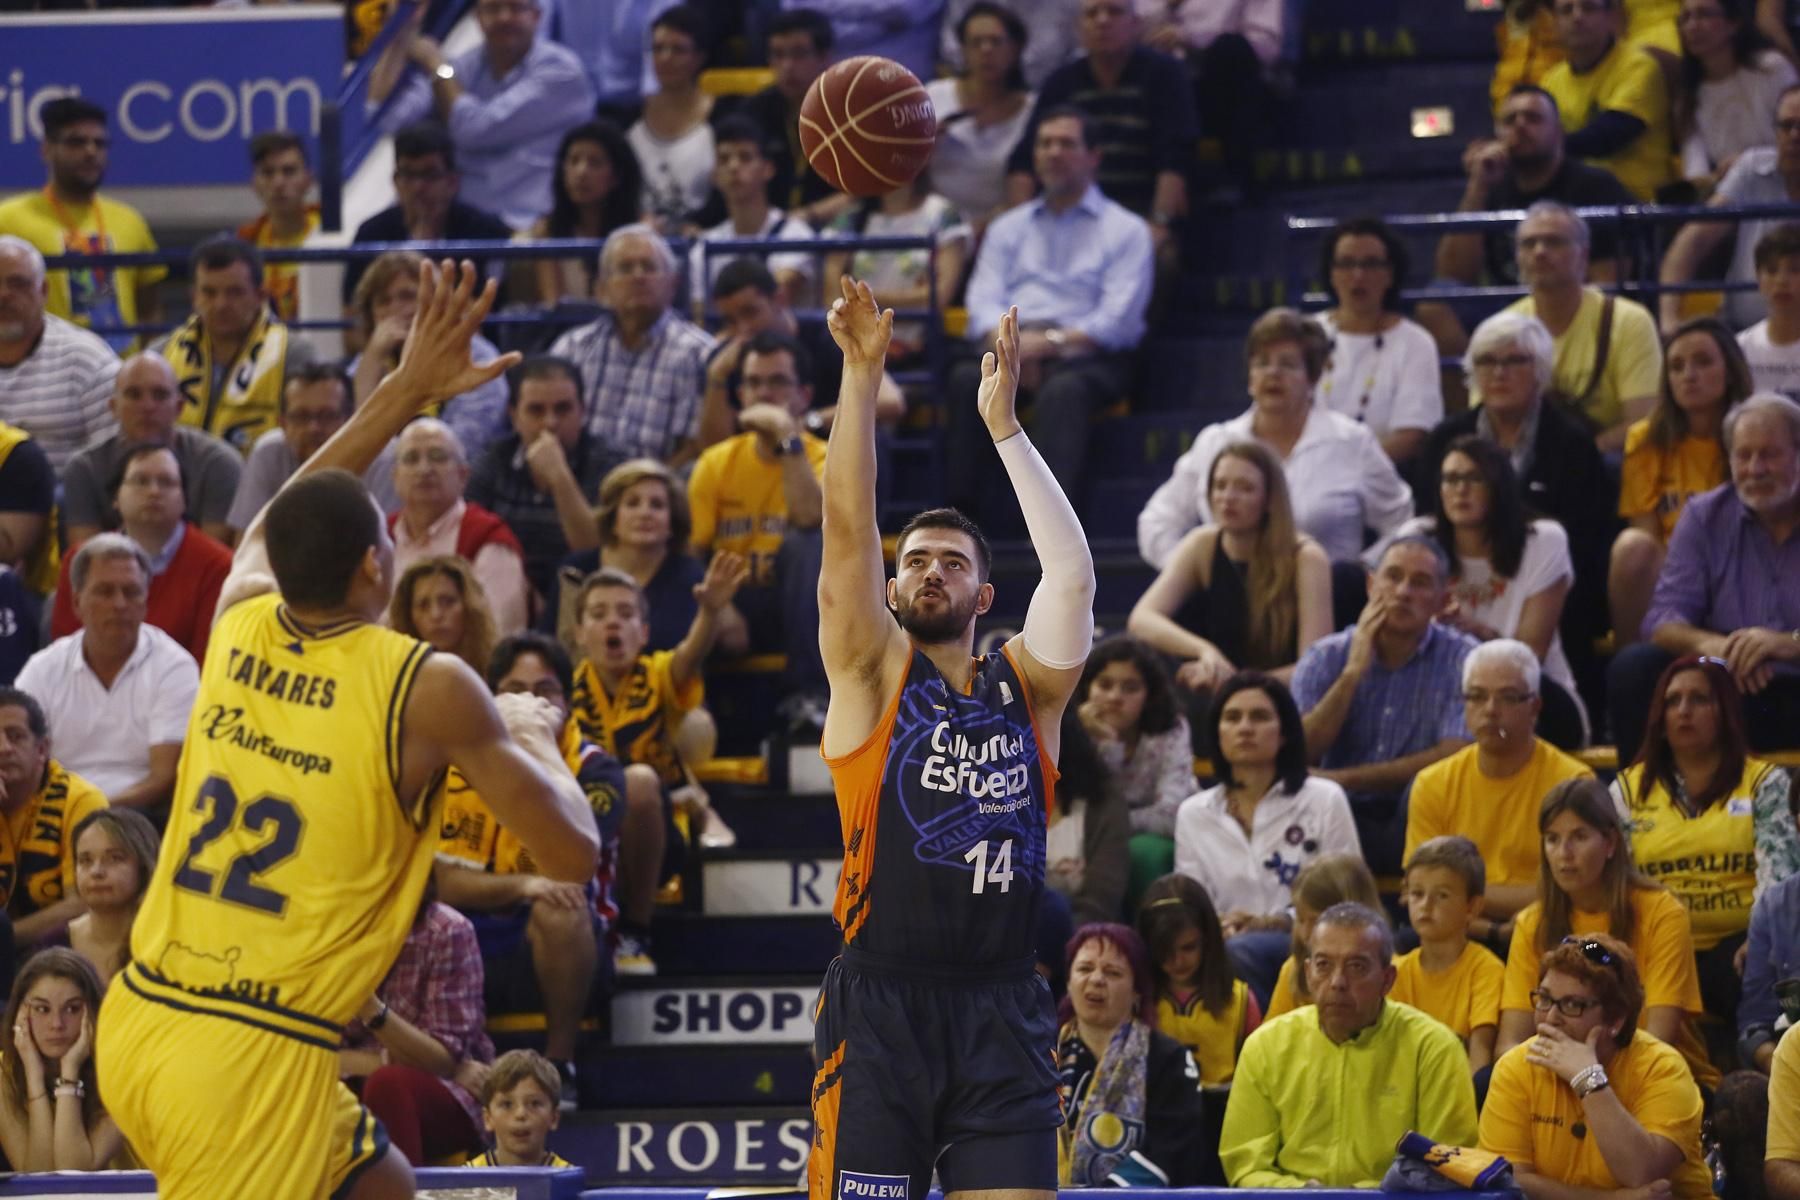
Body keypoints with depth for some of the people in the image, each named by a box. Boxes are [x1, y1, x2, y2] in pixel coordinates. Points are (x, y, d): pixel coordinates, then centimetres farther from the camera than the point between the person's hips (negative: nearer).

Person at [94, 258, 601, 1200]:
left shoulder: (238, 626, 8)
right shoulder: (429, 689, -9)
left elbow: (274, 527, 33)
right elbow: (571, 854, -2)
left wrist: (406, 393, 35)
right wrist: (535, 736, 17)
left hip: (141, 1019, 7)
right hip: (256, 1054, -7)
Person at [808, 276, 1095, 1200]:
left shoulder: (1025, 686, 12)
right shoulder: (873, 677, 6)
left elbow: (1072, 573, -3)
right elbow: (847, 530, -4)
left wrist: (1004, 425, -5)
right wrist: (861, 375, -11)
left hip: (1002, 1014, 2)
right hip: (883, 1007, -2)